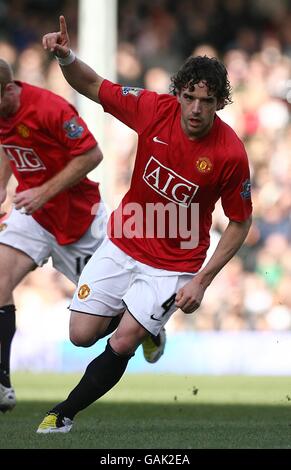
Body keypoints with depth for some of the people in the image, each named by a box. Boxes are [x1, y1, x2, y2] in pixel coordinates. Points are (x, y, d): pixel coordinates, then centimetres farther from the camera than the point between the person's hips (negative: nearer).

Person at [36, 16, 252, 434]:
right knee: (81, 334, 3)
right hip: (123, 245, 4)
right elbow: (91, 86, -4)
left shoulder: (231, 155, -22)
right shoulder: (156, 109, -15)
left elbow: (240, 223, -9)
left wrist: (202, 281, -14)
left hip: (174, 264, -3)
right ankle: (142, 318, 36)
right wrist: (66, 57, -26)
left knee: (122, 344, -12)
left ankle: (64, 414, 10)